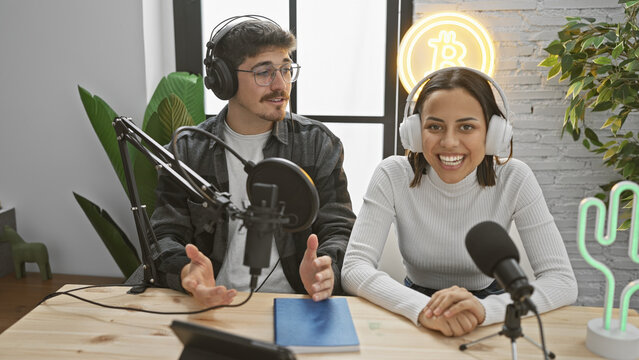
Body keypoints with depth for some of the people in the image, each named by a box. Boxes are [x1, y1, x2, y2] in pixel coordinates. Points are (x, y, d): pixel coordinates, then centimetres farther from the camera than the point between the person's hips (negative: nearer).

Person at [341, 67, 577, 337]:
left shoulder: (514, 180, -13)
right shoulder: (393, 176, -14)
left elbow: (562, 281, -17)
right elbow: (354, 269, -21)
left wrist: (484, 309, -35)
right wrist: (422, 308, -39)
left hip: (490, 324, 0)